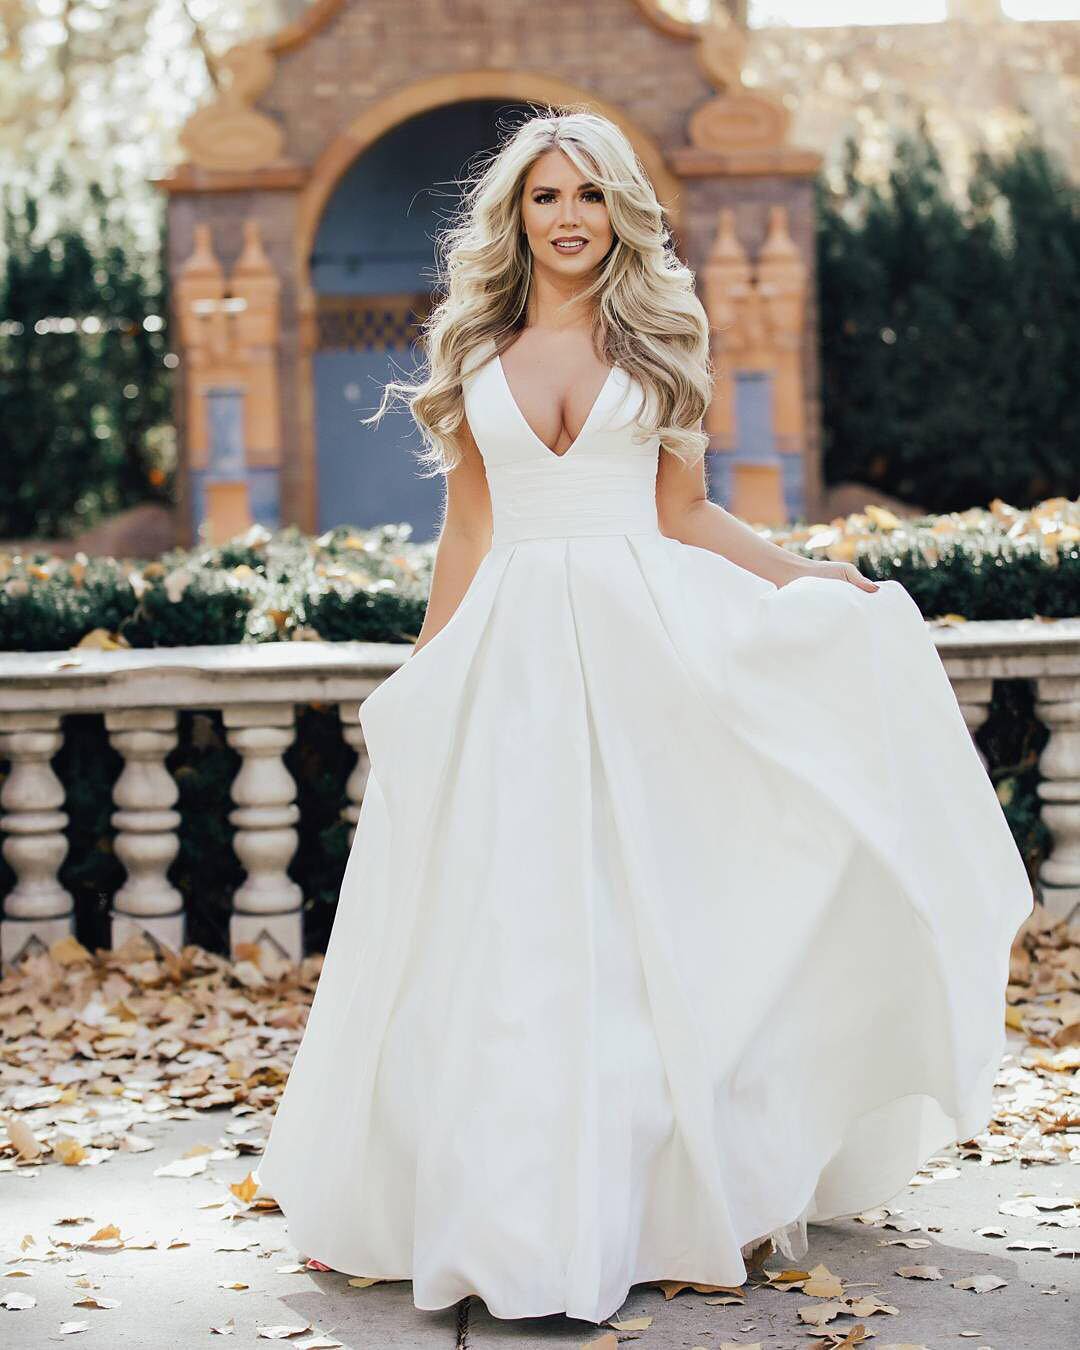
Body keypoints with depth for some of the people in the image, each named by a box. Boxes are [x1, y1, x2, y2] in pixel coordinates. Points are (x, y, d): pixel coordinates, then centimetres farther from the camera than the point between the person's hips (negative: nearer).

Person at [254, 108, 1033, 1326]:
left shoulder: (660, 338, 8)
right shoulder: (475, 352, 10)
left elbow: (686, 516, 9)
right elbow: (467, 530, 12)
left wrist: (822, 580, 1)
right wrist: (422, 678, 10)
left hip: (648, 635, -1)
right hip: (510, 652, 1)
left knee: (646, 911, 1)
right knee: (507, 919, -1)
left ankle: (667, 1190, 11)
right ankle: (516, 1204, 6)